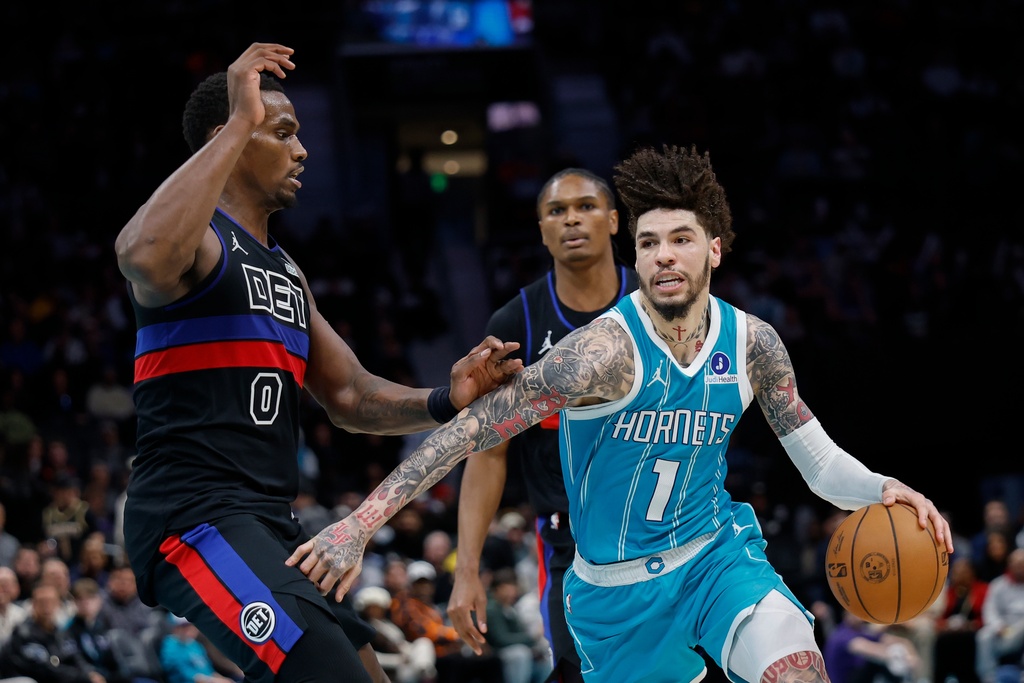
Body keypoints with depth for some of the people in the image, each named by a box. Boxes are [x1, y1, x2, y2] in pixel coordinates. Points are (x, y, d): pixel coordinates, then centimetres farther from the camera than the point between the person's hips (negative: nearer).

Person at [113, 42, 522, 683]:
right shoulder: (199, 238, -6)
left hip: (270, 525, 10)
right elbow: (146, 258, -32)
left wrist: (447, 401, 4)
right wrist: (241, 123, -27)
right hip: (194, 516, -10)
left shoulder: (285, 269, 24)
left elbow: (351, 396, 25)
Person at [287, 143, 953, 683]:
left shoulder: (751, 342, -7)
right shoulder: (608, 349, -23)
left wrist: (879, 489, -18)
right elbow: (475, 426, -29)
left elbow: (818, 458, 5)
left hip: (717, 553, 3)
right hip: (617, 590, -2)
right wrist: (360, 523, -36)